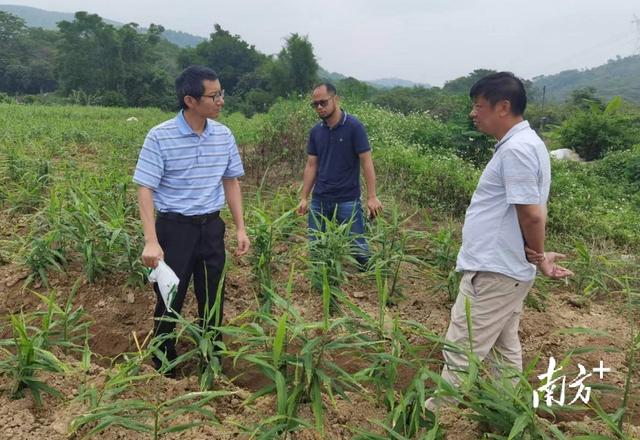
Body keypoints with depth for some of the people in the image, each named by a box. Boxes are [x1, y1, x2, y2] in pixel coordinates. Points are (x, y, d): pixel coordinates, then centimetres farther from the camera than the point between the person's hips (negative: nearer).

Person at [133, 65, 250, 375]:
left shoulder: (224, 135, 1)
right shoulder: (160, 137, -13)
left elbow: (231, 182, 11)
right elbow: (145, 189, -12)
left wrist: (240, 228, 6)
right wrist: (151, 242, -19)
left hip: (211, 226, 4)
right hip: (174, 227, -4)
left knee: (213, 299, 13)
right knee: (170, 300, 7)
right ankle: (164, 366, 27)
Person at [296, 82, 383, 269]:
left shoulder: (354, 126, -10)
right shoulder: (316, 131, 5)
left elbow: (366, 161, -11)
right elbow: (311, 166, 10)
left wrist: (372, 197, -17)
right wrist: (304, 198, 6)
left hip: (348, 200, -5)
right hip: (319, 201, 5)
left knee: (357, 247, 1)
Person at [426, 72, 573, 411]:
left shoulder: (516, 149, -19)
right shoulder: (523, 143, 14)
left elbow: (531, 214, -21)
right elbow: (532, 211, 14)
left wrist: (539, 256, -4)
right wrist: (537, 256, 2)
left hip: (493, 272, -11)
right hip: (506, 269, 11)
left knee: (461, 351, -1)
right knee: (504, 348, 20)